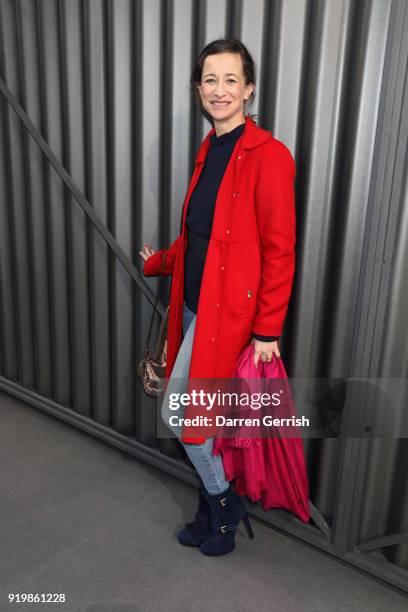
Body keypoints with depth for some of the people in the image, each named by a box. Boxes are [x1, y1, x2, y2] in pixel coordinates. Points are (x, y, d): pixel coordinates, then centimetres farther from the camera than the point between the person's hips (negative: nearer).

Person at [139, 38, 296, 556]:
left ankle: (224, 501, 26)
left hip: (228, 310, -8)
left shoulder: (268, 155, -13)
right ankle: (215, 512, 38)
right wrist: (158, 262, 29)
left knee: (178, 412, -1)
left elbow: (279, 251, -15)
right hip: (195, 304, 8)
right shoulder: (209, 150, 10)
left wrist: (267, 330, -15)